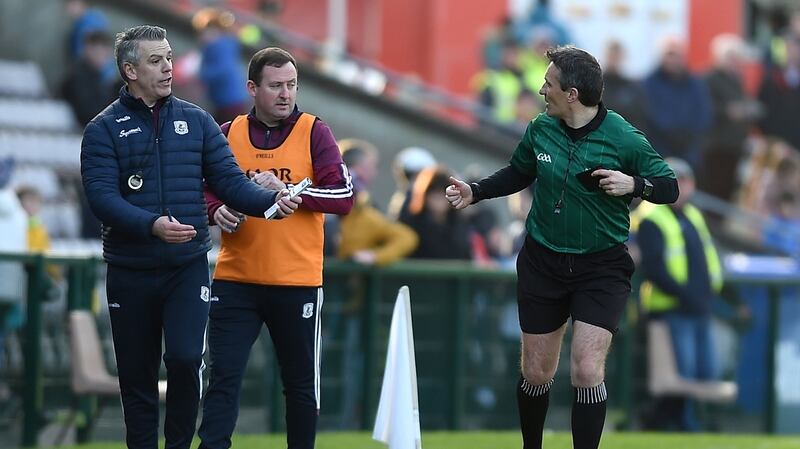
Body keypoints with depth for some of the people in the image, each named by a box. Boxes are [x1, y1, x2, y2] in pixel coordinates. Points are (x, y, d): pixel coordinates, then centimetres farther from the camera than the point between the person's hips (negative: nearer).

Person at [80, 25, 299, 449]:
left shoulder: (196, 121, 8)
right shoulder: (104, 129, -1)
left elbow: (230, 182, 4)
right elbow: (102, 196, -13)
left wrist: (270, 199, -15)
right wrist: (152, 225, -28)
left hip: (188, 267, 1)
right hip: (130, 273, -1)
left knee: (185, 358, -17)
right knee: (136, 377, 5)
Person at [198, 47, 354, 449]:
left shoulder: (314, 133, 0)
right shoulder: (228, 134, 6)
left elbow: (343, 196, -8)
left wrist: (285, 190, -18)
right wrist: (217, 210, -8)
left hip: (297, 281, -1)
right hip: (235, 279, 1)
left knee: (301, 383, 10)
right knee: (223, 378, -5)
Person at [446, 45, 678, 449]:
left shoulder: (623, 138, -15)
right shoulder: (541, 129, -3)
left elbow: (669, 187, -8)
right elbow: (519, 173, 17)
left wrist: (634, 184, -27)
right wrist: (474, 192, 5)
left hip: (601, 268, -4)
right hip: (542, 262, 4)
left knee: (586, 372, -15)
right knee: (536, 374, 10)